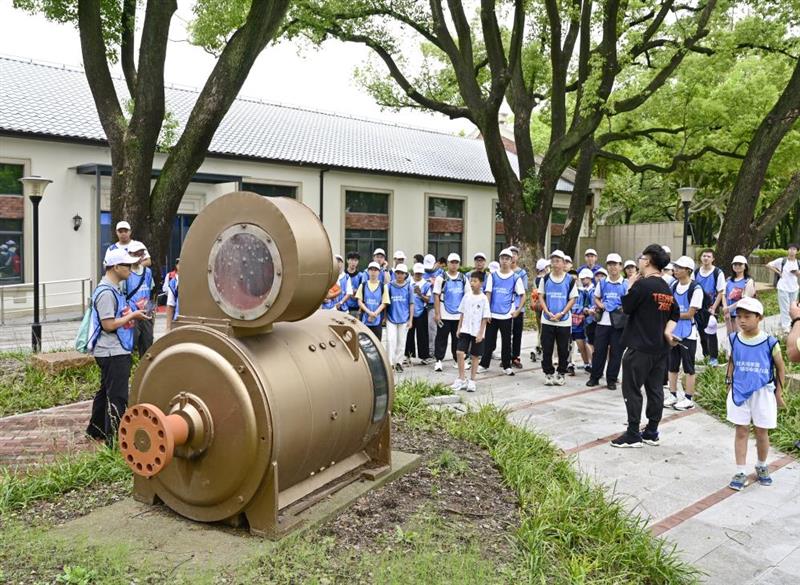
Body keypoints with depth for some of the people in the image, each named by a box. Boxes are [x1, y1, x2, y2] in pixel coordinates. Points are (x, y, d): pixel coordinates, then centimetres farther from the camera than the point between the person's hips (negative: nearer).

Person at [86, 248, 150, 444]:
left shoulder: (115, 289, 13)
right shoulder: (106, 292, -19)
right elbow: (108, 325, -22)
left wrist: (132, 316, 9)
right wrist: (132, 316, -14)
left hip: (118, 351, 11)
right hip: (113, 353, -11)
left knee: (106, 391, 21)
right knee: (117, 397, -5)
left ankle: (95, 431, 35)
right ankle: (113, 440, 1)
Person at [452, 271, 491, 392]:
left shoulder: (483, 298, -8)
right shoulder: (466, 296, 3)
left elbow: (485, 318, -8)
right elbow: (462, 313, 10)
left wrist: (480, 333, -12)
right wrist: (459, 328, 6)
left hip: (477, 332, -3)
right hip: (465, 330, 3)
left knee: (475, 356, 7)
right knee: (460, 352, -8)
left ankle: (472, 381, 17)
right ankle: (461, 379, 3)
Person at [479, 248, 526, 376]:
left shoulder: (515, 278, 0)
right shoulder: (493, 276, 3)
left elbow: (522, 295, 4)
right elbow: (488, 294, 2)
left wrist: (518, 310, -2)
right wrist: (487, 311, -3)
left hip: (507, 315, -1)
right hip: (492, 314, 1)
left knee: (506, 341, 7)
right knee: (489, 340, 6)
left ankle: (506, 366, 17)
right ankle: (484, 364, 15)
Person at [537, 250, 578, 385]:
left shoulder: (570, 280, 0)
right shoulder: (545, 279, 5)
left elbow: (572, 299, -1)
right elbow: (541, 297, 5)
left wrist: (561, 314, -13)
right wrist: (548, 312, -10)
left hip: (564, 321, -1)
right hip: (547, 321, 1)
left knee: (563, 350, 5)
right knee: (547, 349, 2)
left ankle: (561, 374, 18)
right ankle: (548, 373, 15)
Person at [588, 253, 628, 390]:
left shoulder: (626, 284, 1)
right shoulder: (602, 283, 10)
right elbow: (596, 298, 17)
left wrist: (625, 308, -18)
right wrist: (600, 305, -2)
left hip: (618, 322, -2)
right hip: (603, 321, 2)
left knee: (616, 352, 4)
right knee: (599, 350, 5)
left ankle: (611, 379, 14)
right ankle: (595, 377, 16)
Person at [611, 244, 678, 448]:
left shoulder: (642, 284, -16)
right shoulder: (667, 289, 11)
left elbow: (626, 307, -9)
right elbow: (675, 314, 18)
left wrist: (630, 286, 2)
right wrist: (667, 331, 5)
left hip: (640, 347, -8)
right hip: (660, 347, 8)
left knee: (632, 389, 0)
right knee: (655, 389, 11)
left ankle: (633, 435, 3)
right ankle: (651, 433, 19)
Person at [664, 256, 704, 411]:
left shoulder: (696, 289, -13)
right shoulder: (673, 285, 6)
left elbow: (690, 314, -13)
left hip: (688, 334, -6)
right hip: (672, 332, 6)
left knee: (688, 367, 3)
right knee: (672, 365, 12)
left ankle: (688, 399, 10)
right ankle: (673, 395, 22)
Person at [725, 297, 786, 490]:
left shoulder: (770, 342, -13)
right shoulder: (734, 339, -5)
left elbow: (780, 367, -1)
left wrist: (778, 393, 1)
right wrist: (729, 384, 7)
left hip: (762, 392, -2)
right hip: (739, 391, 2)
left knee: (762, 432, 11)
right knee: (741, 431, 6)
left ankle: (761, 467, 34)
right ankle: (740, 472, 12)